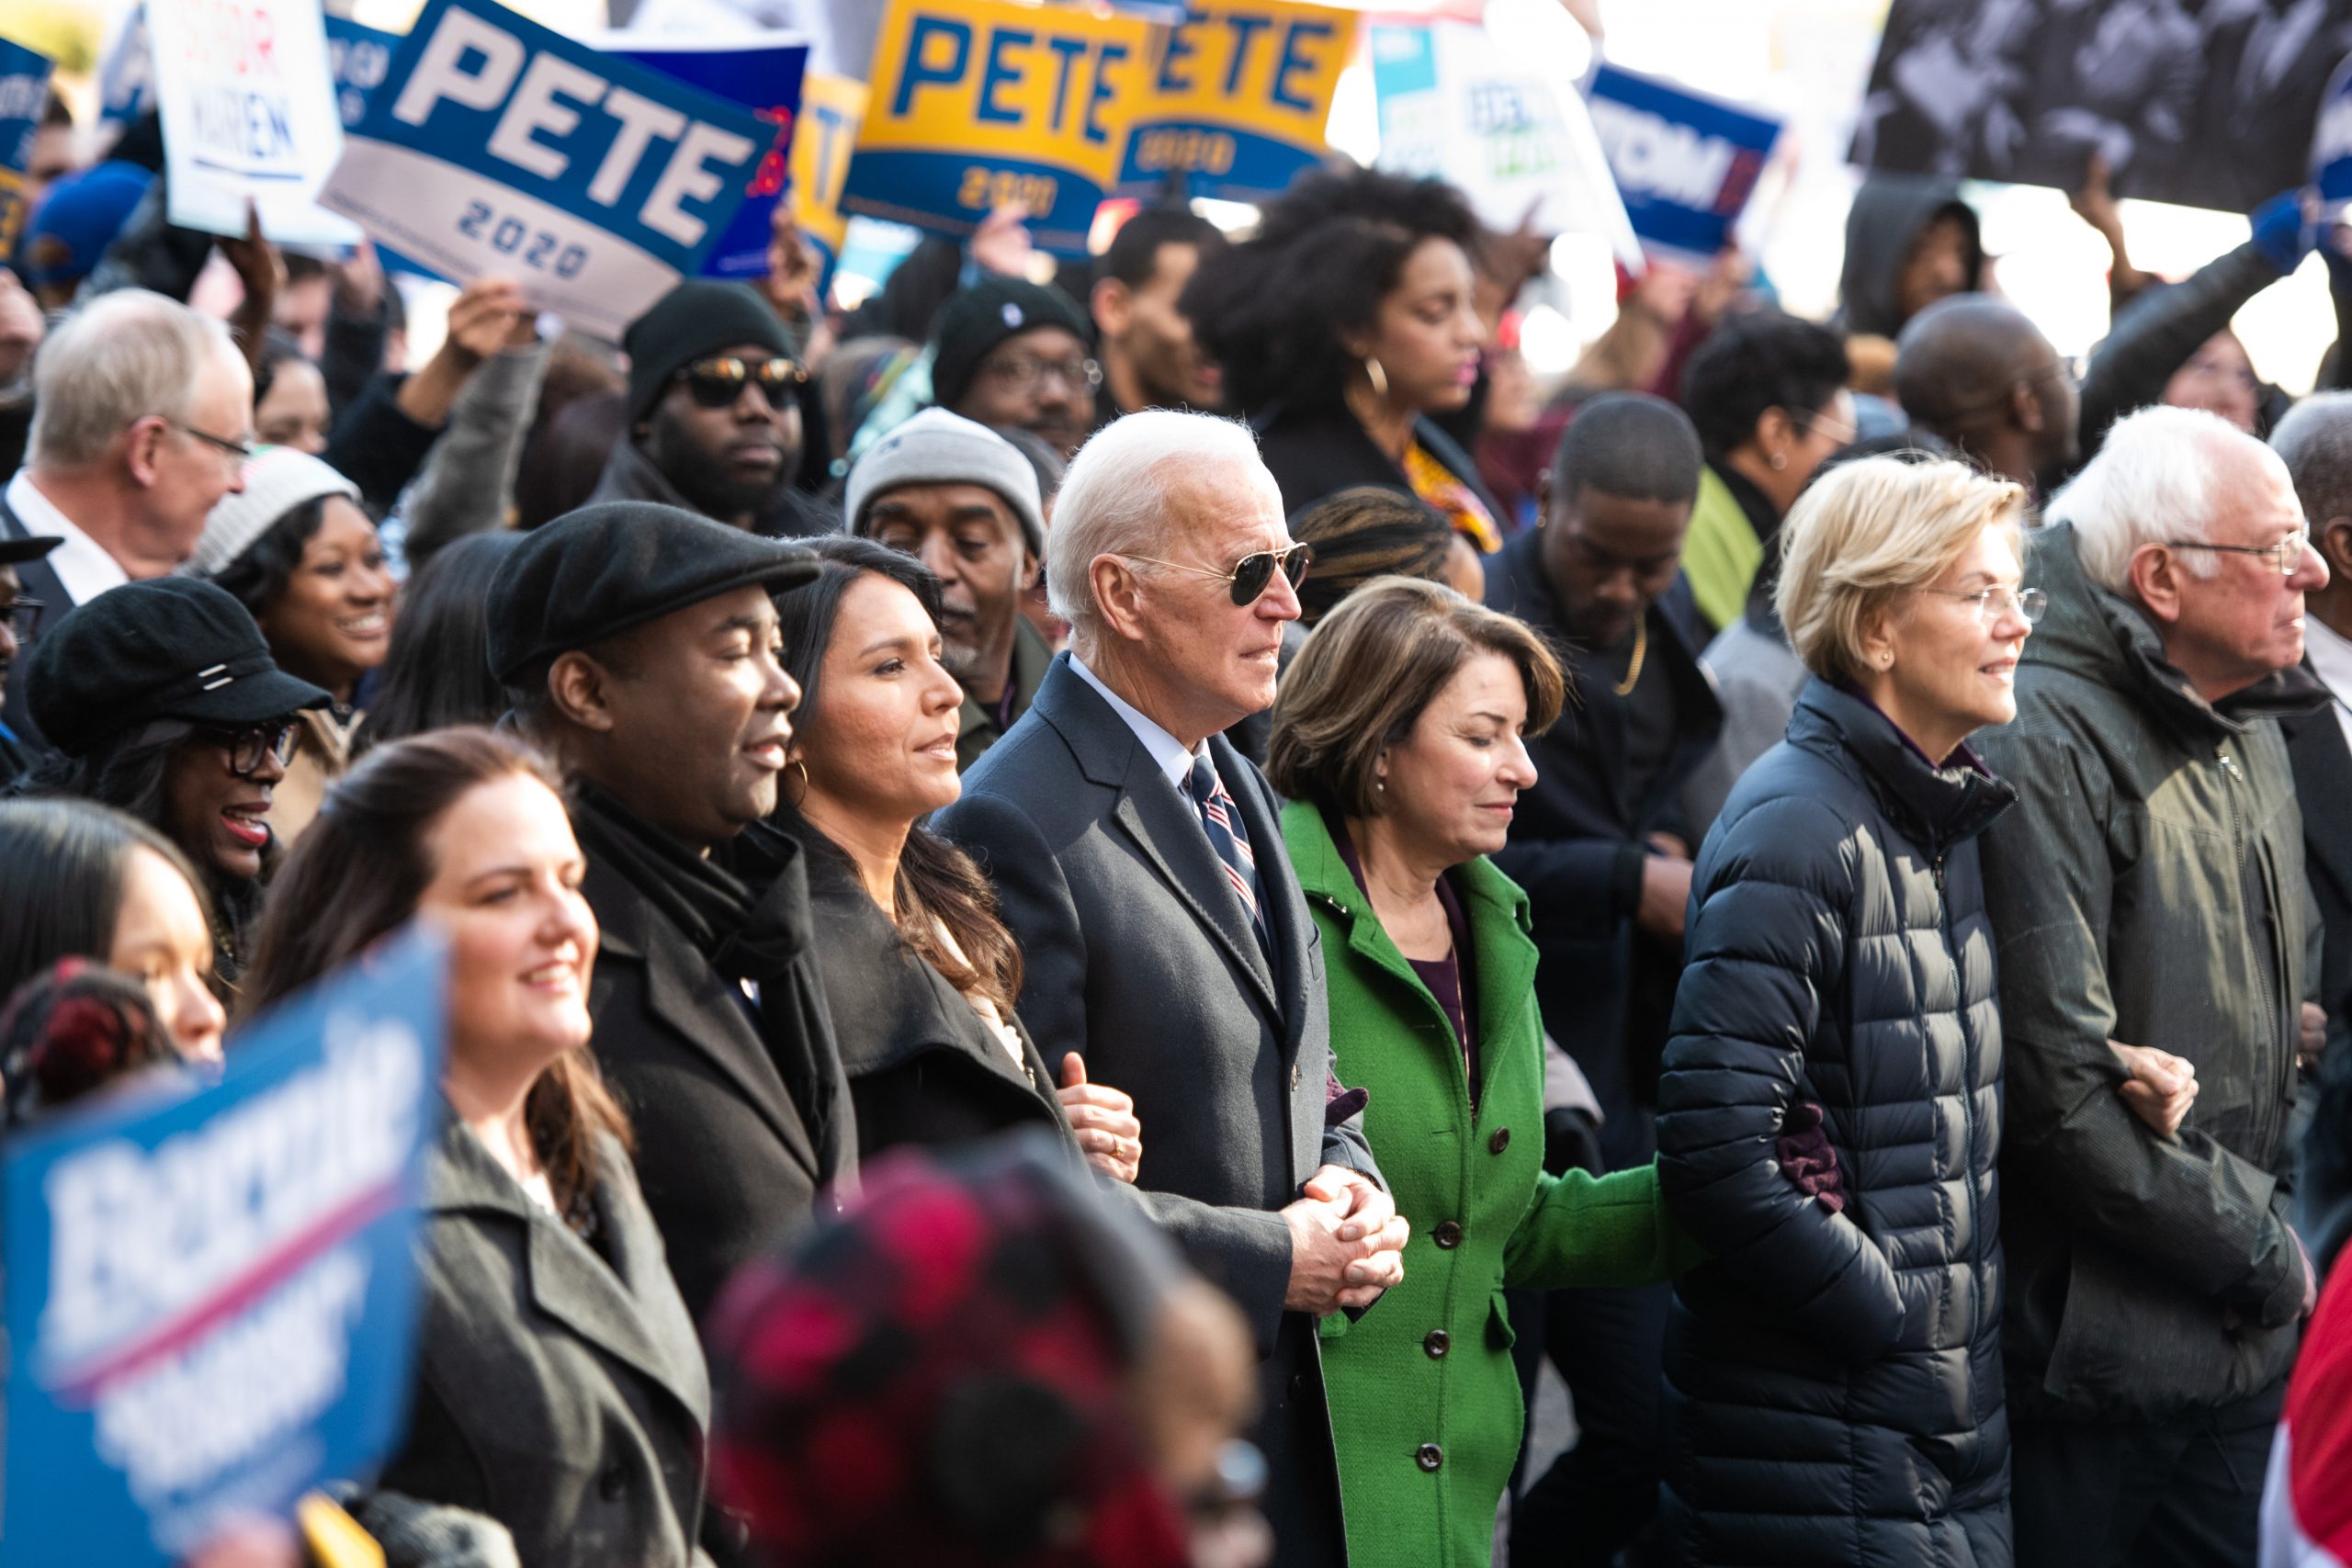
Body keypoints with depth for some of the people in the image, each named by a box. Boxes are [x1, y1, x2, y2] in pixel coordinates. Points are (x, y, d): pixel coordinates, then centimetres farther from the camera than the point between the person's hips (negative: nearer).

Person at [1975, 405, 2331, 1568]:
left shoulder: (2250, 735, 14)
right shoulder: (2048, 742, -16)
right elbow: (2058, 1085, -21)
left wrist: (2272, 1228, 8)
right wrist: (2253, 1251, -13)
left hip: (2241, 1351, 8)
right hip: (2084, 1357, -8)